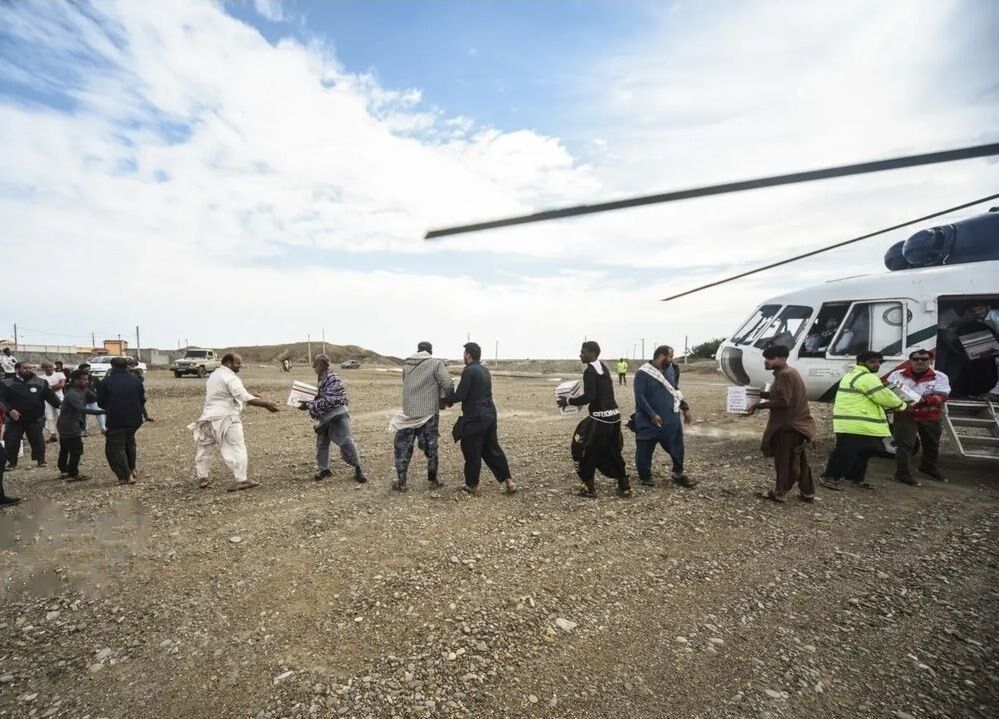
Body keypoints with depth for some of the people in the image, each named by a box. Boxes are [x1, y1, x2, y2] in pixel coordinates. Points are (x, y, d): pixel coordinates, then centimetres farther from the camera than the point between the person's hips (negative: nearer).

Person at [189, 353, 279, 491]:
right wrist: (266, 404, -23)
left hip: (209, 417, 9)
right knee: (237, 449, -5)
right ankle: (240, 480, -6)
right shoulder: (230, 378, -14)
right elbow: (245, 398, -24)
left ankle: (202, 478, 29)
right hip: (225, 418, -9)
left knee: (205, 448, 20)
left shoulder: (213, 376, 16)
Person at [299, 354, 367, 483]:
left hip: (337, 415, -9)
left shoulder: (332, 379, -20)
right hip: (325, 417, 9)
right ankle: (323, 469, 28)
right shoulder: (322, 379, 8)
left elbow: (326, 401, -25)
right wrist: (307, 402, 4)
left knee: (345, 442, -10)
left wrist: (308, 405, -21)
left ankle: (358, 469, 2)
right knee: (321, 443, 13)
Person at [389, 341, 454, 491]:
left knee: (403, 447, 12)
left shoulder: (407, 365, 7)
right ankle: (433, 479, 22)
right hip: (429, 413, -2)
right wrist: (445, 400, 4)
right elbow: (448, 385, -16)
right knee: (431, 447, 12)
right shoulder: (436, 364, -5)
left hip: (408, 413, 2)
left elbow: (409, 386, 12)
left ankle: (401, 482, 14)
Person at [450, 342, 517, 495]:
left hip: (474, 417, -8)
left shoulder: (469, 371, -13)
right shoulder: (485, 371, 13)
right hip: (489, 415, 8)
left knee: (472, 453, 5)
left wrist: (448, 401, 3)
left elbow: (460, 395, -16)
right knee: (492, 449, 15)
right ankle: (508, 481, 15)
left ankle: (472, 486, 16)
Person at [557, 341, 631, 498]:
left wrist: (568, 401, -10)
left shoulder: (589, 371, -14)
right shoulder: (603, 367, 12)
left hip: (600, 418, -8)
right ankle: (624, 487, 23)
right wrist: (576, 400, 21)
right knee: (613, 452, 17)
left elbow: (589, 397, -21)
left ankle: (588, 488, 14)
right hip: (614, 415, 8)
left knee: (587, 452, 6)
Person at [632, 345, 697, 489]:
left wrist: (684, 407, 13)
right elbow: (639, 397, -19)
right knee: (645, 450, 5)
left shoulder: (671, 370, 7)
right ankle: (645, 476, 23)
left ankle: (679, 474, 30)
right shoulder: (643, 373, -15)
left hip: (671, 419, 6)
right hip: (650, 421, -6)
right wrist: (652, 415, -23)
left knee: (677, 447, 14)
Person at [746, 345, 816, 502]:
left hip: (789, 425, -10)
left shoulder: (784, 374, -20)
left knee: (785, 461, 2)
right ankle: (807, 493, 25)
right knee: (797, 460, 17)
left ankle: (780, 493, 12)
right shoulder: (788, 372, 13)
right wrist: (761, 394, 6)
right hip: (795, 422, 10)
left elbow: (782, 401, -26)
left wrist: (758, 406, -23)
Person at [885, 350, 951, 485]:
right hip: (905, 415, -2)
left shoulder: (940, 377, -4)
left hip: (930, 417, 3)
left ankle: (929, 467, 44)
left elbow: (942, 397, -15)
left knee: (932, 444, 21)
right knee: (905, 444, -10)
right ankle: (903, 473, -2)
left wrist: (923, 399, -33)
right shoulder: (897, 375, -3)